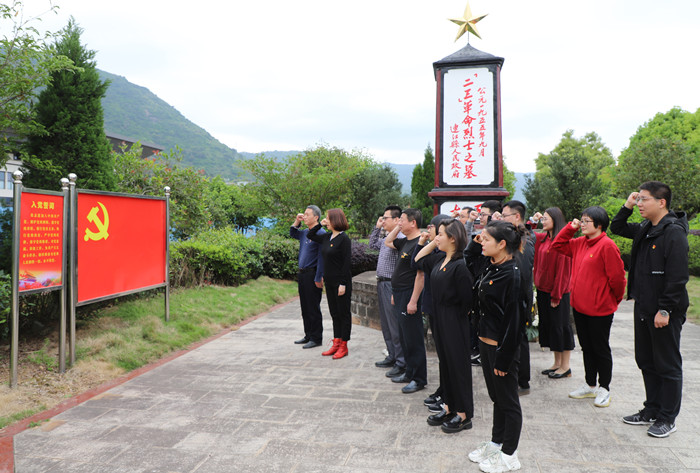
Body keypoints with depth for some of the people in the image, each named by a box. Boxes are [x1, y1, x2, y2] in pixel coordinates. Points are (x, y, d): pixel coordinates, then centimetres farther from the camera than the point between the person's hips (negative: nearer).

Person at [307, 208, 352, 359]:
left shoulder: (344, 239, -13)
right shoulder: (326, 238, 10)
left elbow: (346, 262, -16)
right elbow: (310, 235, 24)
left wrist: (343, 284, -19)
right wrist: (320, 225, 10)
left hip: (341, 282, -8)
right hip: (329, 282, 8)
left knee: (343, 313, 2)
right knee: (334, 313, 13)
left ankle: (343, 346, 10)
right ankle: (336, 343, 22)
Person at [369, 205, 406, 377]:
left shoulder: (400, 238, -17)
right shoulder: (385, 239, 13)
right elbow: (372, 244, 32)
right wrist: (377, 227, 21)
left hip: (391, 285, -10)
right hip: (382, 284, 10)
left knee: (395, 326, -4)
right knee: (386, 324, 17)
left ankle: (401, 363, 6)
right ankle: (392, 357, 29)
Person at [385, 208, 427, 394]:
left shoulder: (419, 244, -18)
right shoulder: (405, 241, 11)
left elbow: (421, 275, -22)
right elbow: (387, 242, 30)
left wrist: (413, 301, -24)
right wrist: (397, 227, 15)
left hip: (409, 296, -10)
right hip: (400, 295, 10)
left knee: (413, 339, -1)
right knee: (405, 337, 17)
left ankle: (419, 379, 10)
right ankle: (410, 373, 30)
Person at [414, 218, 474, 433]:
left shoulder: (460, 265, -21)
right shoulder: (439, 259, 6)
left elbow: (466, 299, -20)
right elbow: (419, 260, 23)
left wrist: (456, 318, -9)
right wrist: (427, 242, 12)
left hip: (455, 322, -9)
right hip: (439, 319, 9)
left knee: (458, 364, 3)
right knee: (445, 362, 17)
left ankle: (463, 415, 17)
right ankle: (449, 408, 31)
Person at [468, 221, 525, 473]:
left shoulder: (512, 274, -22)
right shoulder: (491, 269, 4)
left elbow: (513, 320, -21)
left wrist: (504, 358, -18)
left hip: (502, 348, -9)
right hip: (486, 343, 9)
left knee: (508, 401, 8)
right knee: (496, 397, 22)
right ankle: (496, 443, 38)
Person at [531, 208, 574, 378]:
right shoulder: (542, 239, 8)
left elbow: (563, 269, -17)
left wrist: (556, 294, -16)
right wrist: (532, 221, 9)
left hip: (557, 292, -8)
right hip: (543, 290, 8)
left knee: (560, 326, 1)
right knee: (548, 325, 14)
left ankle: (565, 367, 14)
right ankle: (557, 363, 26)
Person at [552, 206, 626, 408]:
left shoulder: (607, 245, -16)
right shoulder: (579, 243, 8)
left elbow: (617, 276, -14)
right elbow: (558, 245, 20)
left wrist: (614, 300, 0)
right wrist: (570, 227, 8)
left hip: (599, 309, -8)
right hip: (579, 306, 8)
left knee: (600, 349, 6)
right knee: (587, 348, 17)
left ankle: (604, 389, 20)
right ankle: (590, 385, 30)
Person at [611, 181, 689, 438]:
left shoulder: (674, 232, -16)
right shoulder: (644, 229, 9)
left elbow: (678, 277, -20)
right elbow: (617, 227, 25)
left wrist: (665, 310, -20)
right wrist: (627, 207, 9)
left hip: (665, 313, -9)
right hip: (643, 309, 9)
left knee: (668, 365, 5)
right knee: (646, 362, 17)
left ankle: (667, 419, 18)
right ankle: (652, 410, 31)